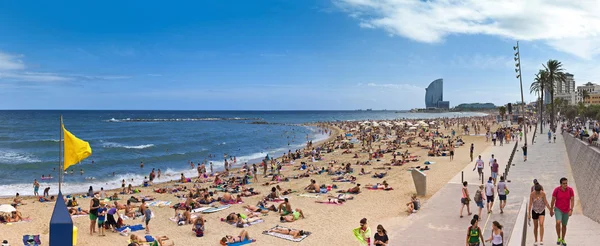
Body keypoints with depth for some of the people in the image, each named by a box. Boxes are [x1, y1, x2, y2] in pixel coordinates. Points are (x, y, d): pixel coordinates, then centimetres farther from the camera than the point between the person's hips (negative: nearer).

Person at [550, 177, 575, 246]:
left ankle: (563, 240, 32)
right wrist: (551, 210, 0)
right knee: (558, 222, -24)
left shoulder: (570, 190, -14)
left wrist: (571, 210, -24)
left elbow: (572, 201, -12)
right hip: (558, 209, -2)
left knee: (564, 225, 14)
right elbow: (553, 200, -7)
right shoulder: (556, 190, -17)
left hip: (566, 211, 2)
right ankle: (559, 238, -5)